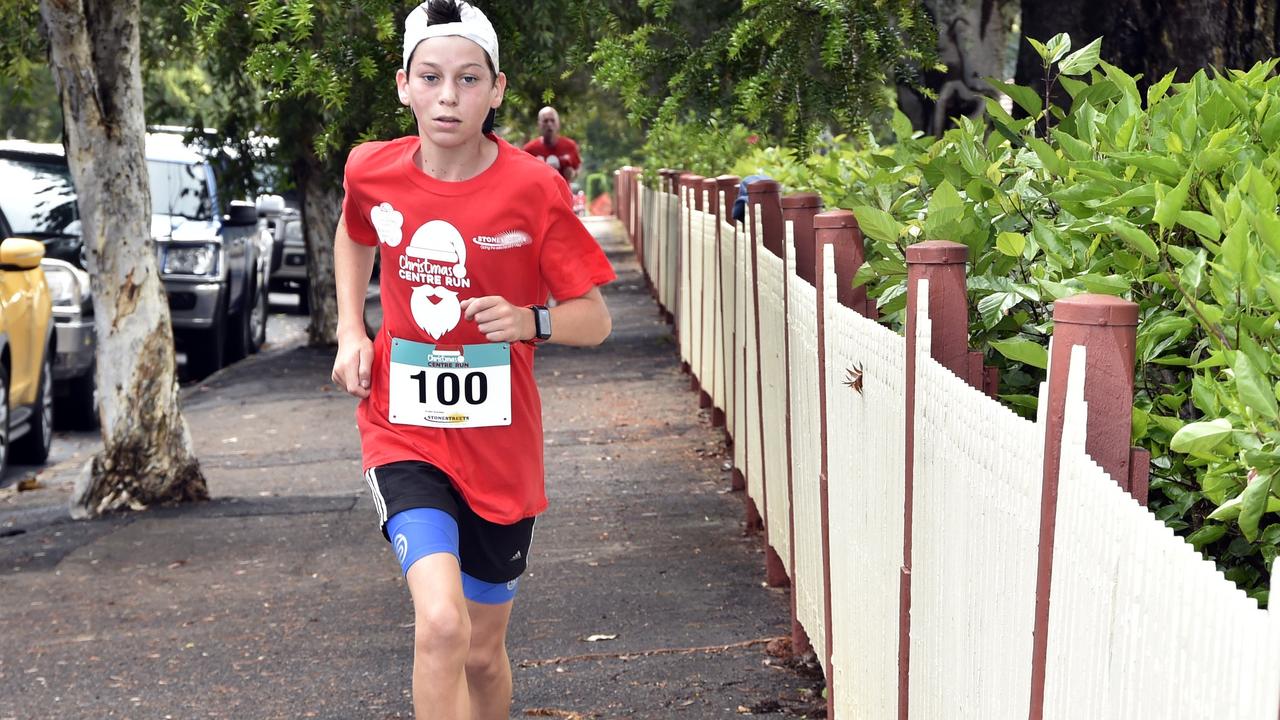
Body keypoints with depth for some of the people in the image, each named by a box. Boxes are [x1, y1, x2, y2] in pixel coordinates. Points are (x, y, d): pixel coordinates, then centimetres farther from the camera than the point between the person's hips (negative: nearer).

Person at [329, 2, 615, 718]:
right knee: (441, 625, -24)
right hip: (406, 435, 0)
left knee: (484, 652, 14)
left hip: (500, 443, 0)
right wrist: (351, 330, 7)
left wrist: (530, 322, -26)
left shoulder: (535, 189, -11)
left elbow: (595, 319, -6)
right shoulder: (373, 172, -4)